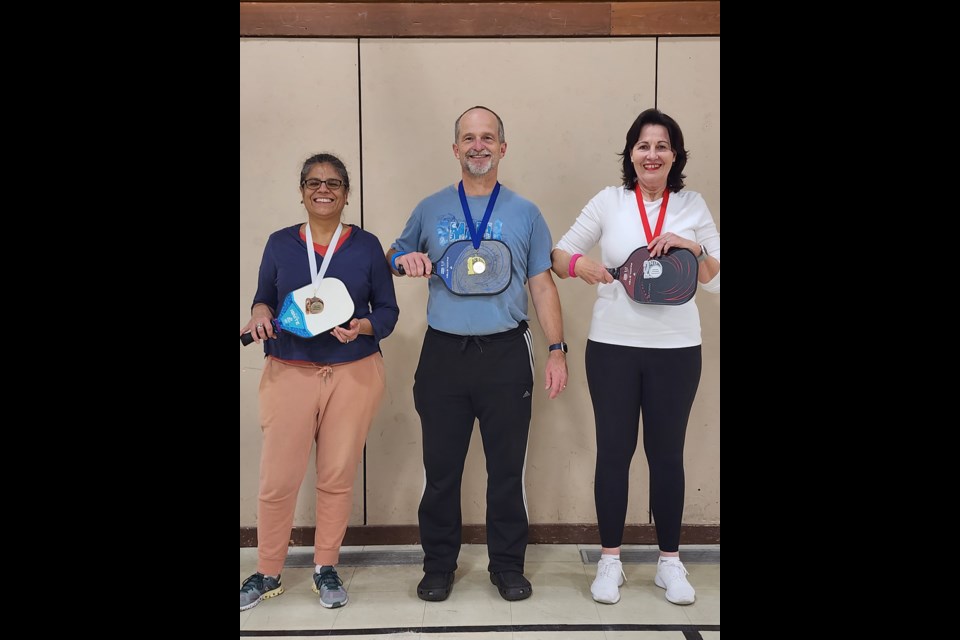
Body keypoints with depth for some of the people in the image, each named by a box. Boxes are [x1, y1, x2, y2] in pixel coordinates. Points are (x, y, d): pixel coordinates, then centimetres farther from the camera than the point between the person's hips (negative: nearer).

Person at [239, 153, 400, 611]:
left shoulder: (366, 245, 3)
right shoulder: (280, 244, 6)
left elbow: (388, 310, 5)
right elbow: (264, 299, 13)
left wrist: (362, 326, -15)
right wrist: (260, 312, -10)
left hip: (353, 375, 0)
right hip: (289, 374, 0)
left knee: (338, 477, 7)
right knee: (278, 479, 0)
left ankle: (326, 568, 25)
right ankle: (267, 573, 20)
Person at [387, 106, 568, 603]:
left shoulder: (525, 213, 7)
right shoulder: (430, 209, 9)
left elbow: (542, 285, 7)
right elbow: (395, 255, 19)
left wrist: (557, 350, 0)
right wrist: (405, 261, -6)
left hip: (506, 356, 0)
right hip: (443, 356, 1)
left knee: (507, 467, 6)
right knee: (441, 466, 7)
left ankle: (507, 565, 22)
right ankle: (438, 564, 23)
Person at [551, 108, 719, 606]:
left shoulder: (693, 206, 4)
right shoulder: (609, 201, 1)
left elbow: (716, 281, 3)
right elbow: (558, 254, 2)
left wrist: (692, 247, -15)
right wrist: (578, 264, -19)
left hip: (676, 349, 1)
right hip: (612, 345, 0)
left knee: (666, 453, 9)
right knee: (614, 451, 7)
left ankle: (670, 562, 24)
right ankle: (610, 561, 22)